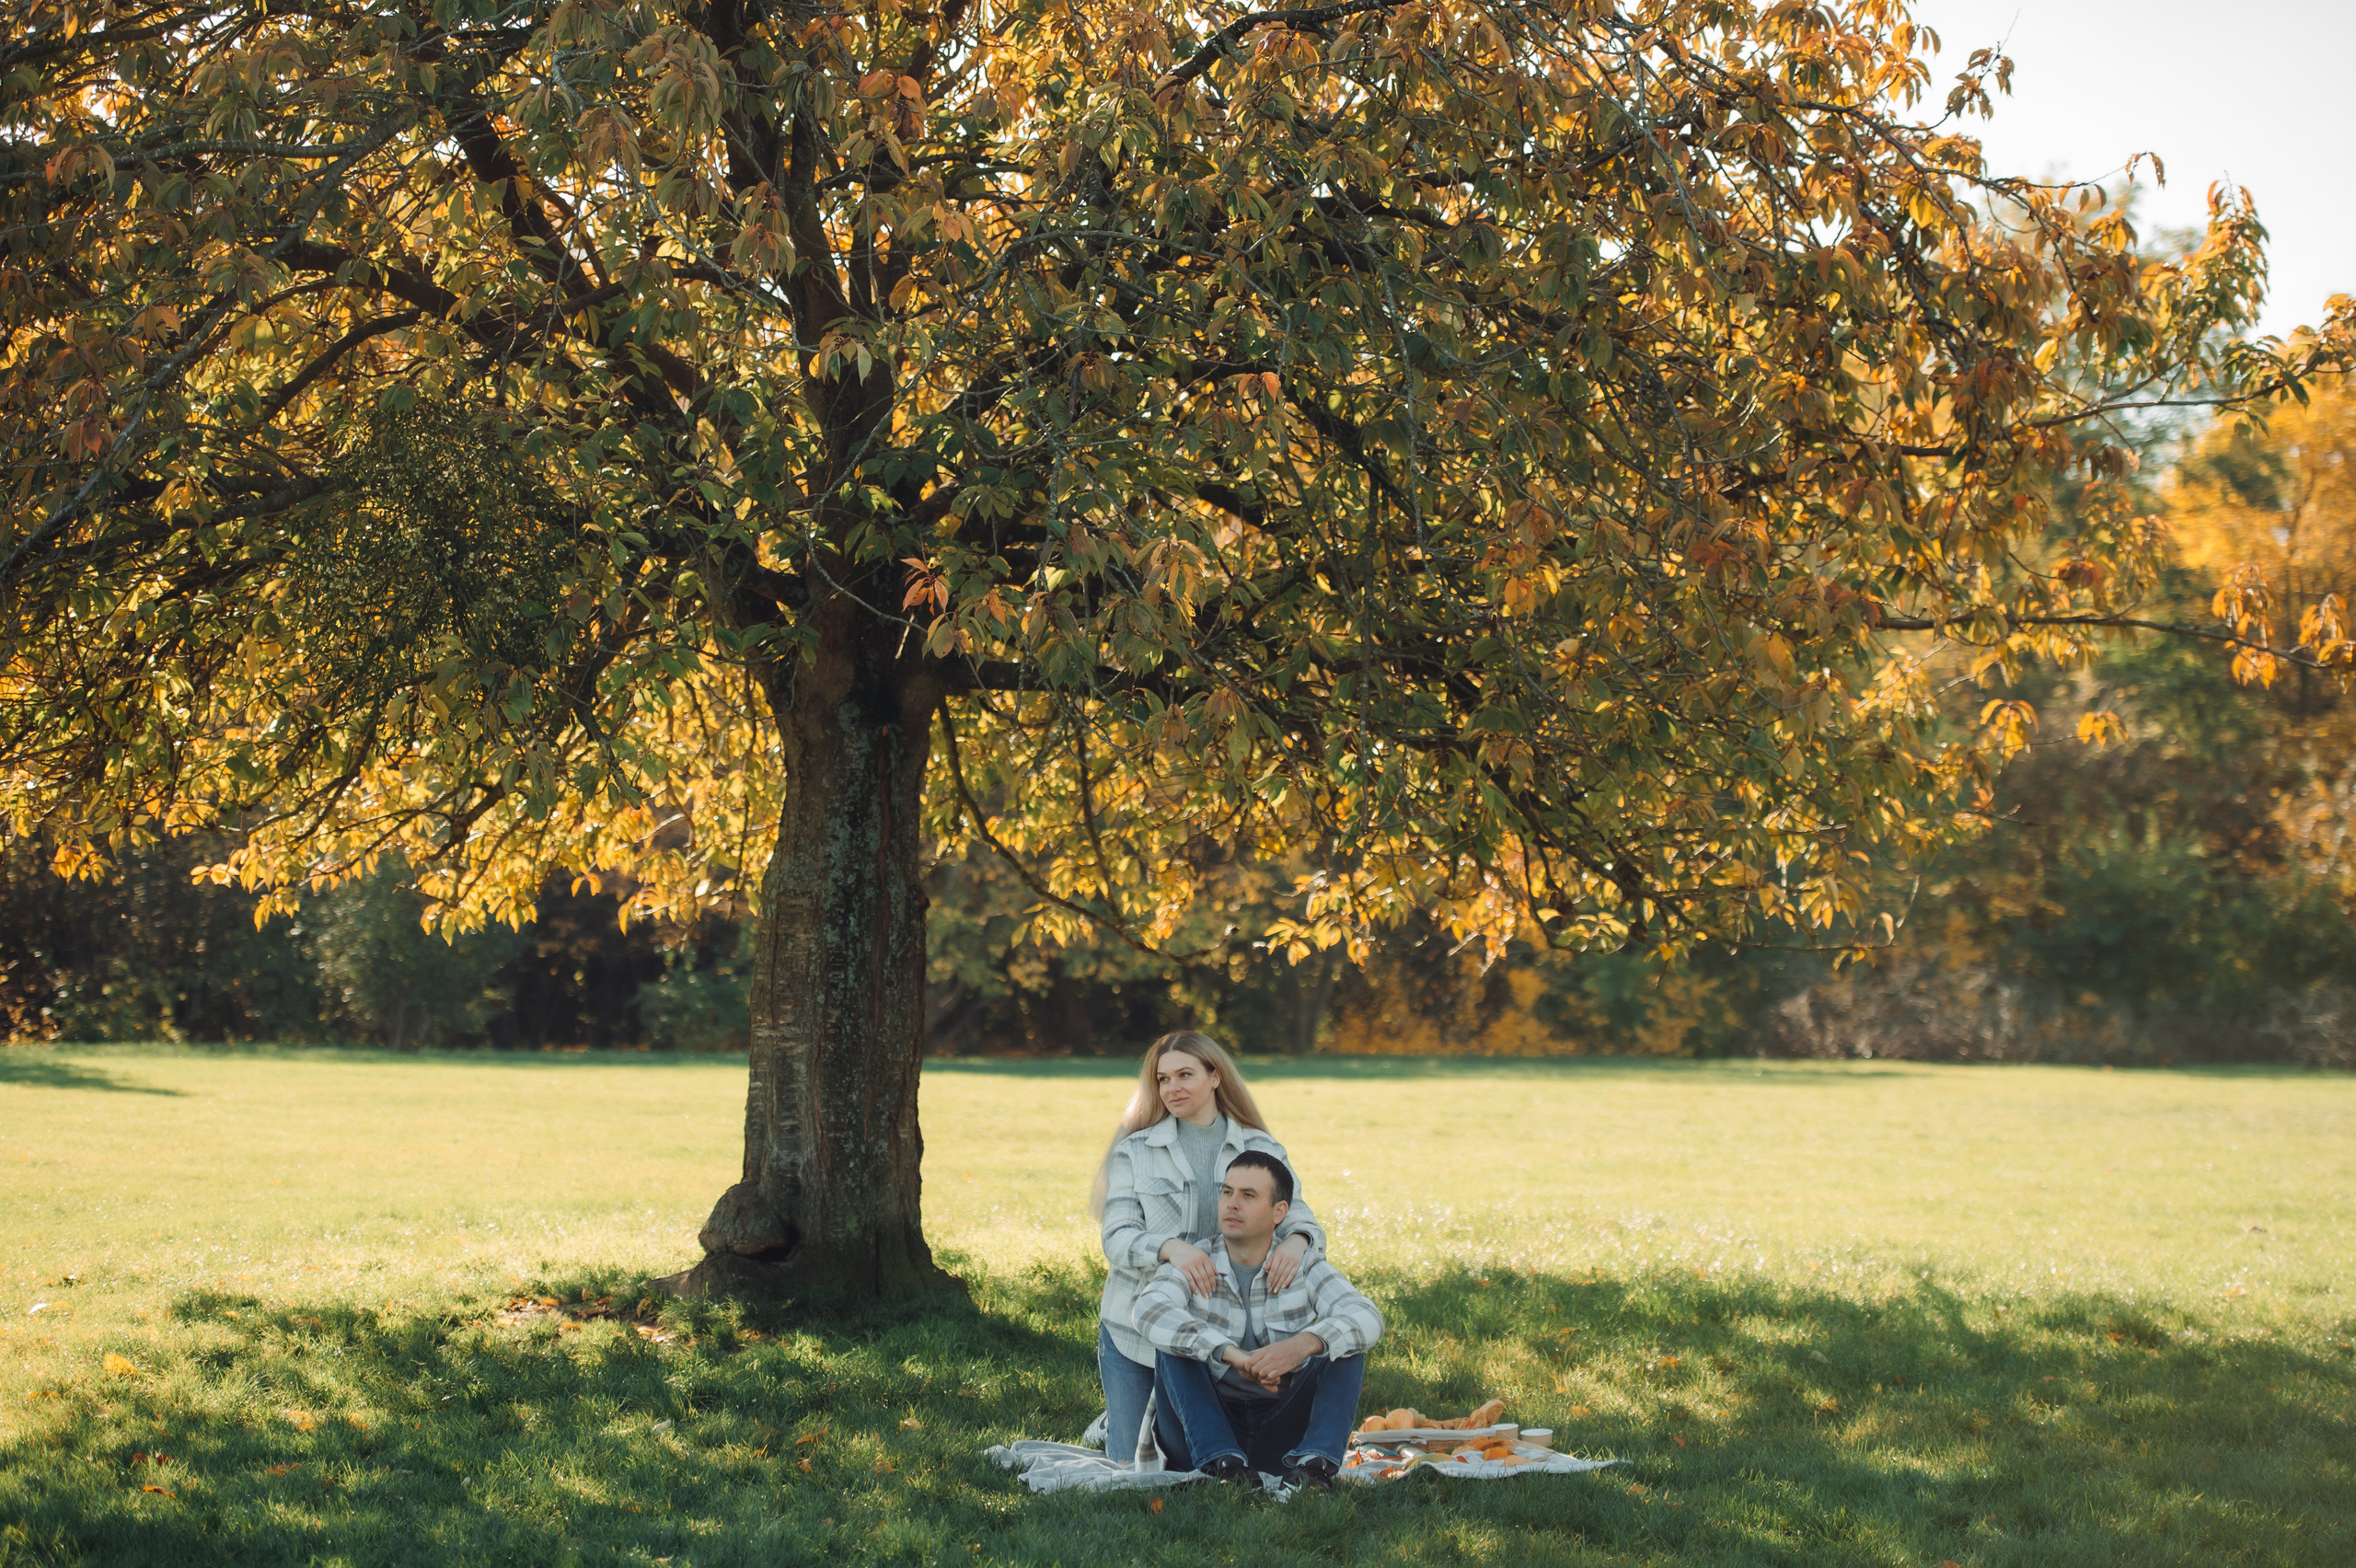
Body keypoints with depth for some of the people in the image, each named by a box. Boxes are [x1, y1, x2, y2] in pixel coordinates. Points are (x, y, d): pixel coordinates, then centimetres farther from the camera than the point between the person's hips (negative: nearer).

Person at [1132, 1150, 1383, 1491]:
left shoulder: (1304, 1269, 1)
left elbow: (1368, 1319, -18)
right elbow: (1151, 1311, -26)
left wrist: (1303, 1344, -39)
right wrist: (1230, 1353, -40)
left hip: (1281, 1434, 1)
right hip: (1206, 1432, -1)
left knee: (1343, 1342, -15)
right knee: (1175, 1342, -22)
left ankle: (1313, 1463, -36)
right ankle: (1222, 1462, -38)